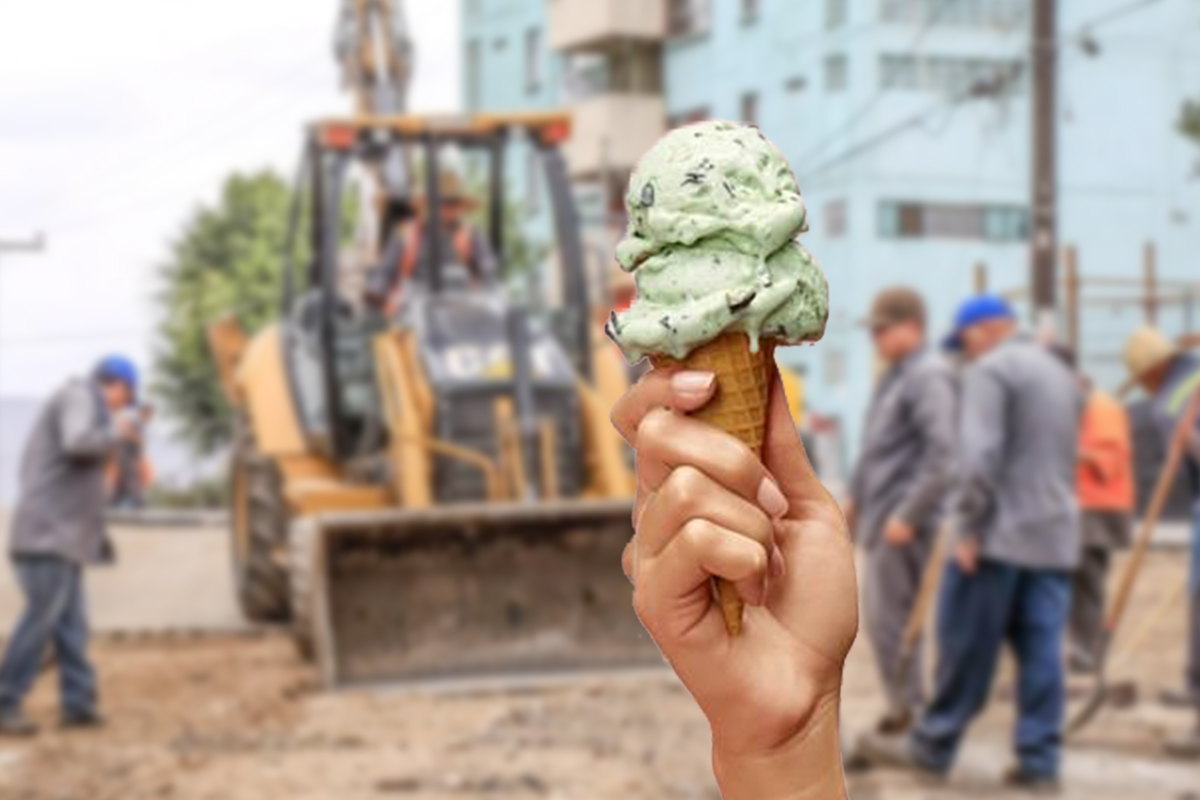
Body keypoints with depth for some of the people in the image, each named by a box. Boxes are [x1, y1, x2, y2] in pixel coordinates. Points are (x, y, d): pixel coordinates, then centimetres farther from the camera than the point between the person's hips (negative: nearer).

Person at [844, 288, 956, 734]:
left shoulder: (928, 377, -14)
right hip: (881, 517, 10)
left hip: (903, 524, -10)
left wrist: (908, 516, -22)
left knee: (890, 621, -6)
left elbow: (941, 455, -23)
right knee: (881, 618, 14)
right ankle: (905, 706, 23)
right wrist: (856, 496, 22)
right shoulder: (895, 376, 16)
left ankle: (911, 711, 4)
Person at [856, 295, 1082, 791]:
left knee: (966, 647, 1)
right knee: (1041, 652, 4)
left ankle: (932, 748, 10)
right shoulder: (1062, 375, 19)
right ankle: (1039, 760, 3)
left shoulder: (990, 370, -8)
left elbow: (979, 454, -18)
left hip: (1000, 534, -7)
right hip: (1055, 539, 8)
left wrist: (969, 526, -14)